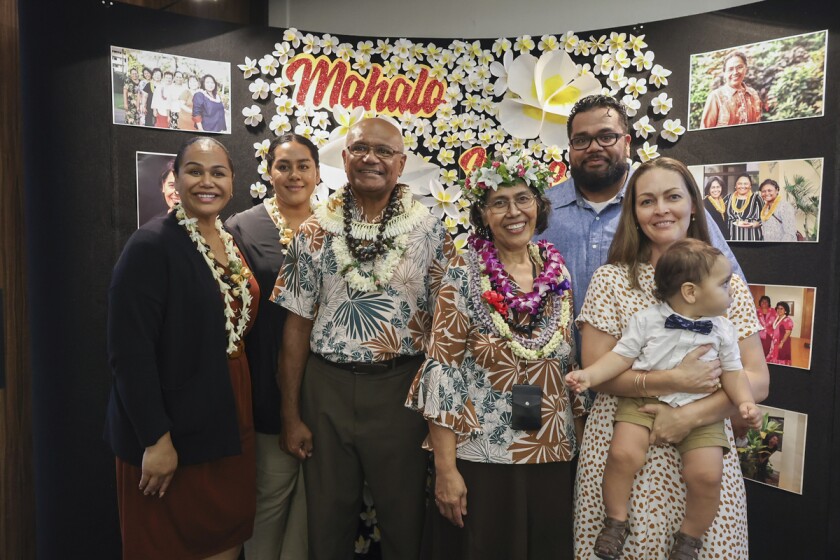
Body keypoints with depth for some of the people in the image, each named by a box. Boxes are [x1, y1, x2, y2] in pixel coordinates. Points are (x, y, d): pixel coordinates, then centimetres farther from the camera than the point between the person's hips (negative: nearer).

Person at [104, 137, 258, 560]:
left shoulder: (234, 243, 8)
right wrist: (155, 438, -19)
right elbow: (130, 353, -19)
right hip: (171, 432, -6)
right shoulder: (151, 245, -14)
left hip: (230, 424, 6)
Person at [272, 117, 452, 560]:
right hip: (327, 386, 2)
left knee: (404, 519, 13)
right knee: (326, 519, 16)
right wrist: (290, 414, 2)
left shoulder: (429, 230, -2)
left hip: (401, 387, -1)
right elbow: (297, 324, 2)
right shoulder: (316, 231, 1)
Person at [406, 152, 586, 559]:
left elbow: (571, 366, 12)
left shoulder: (558, 273, 4)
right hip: (481, 457, -4)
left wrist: (581, 441, 10)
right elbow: (441, 369, -12)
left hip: (553, 457, 5)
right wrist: (445, 468, -13)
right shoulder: (463, 273, -9)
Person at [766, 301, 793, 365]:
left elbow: (787, 333, -17)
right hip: (774, 343, 7)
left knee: (781, 359, -5)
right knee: (773, 359, 9)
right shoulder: (775, 318, 11)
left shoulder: (787, 320, -13)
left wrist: (782, 343, -19)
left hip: (782, 343, -7)